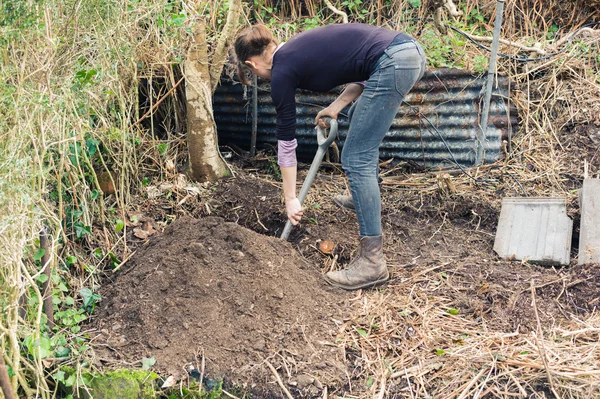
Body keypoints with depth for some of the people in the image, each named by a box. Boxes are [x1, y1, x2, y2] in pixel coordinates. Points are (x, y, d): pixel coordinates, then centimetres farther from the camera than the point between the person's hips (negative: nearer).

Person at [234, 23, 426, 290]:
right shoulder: (298, 48, 23)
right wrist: (336, 106, 13)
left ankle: (372, 260, -3)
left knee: (356, 158, -4)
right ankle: (364, 198, 47)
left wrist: (290, 198, 13)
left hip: (392, 64, -10)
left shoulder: (282, 72, 1)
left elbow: (286, 139, 6)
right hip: (409, 48, 10)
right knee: (361, 120, 32)